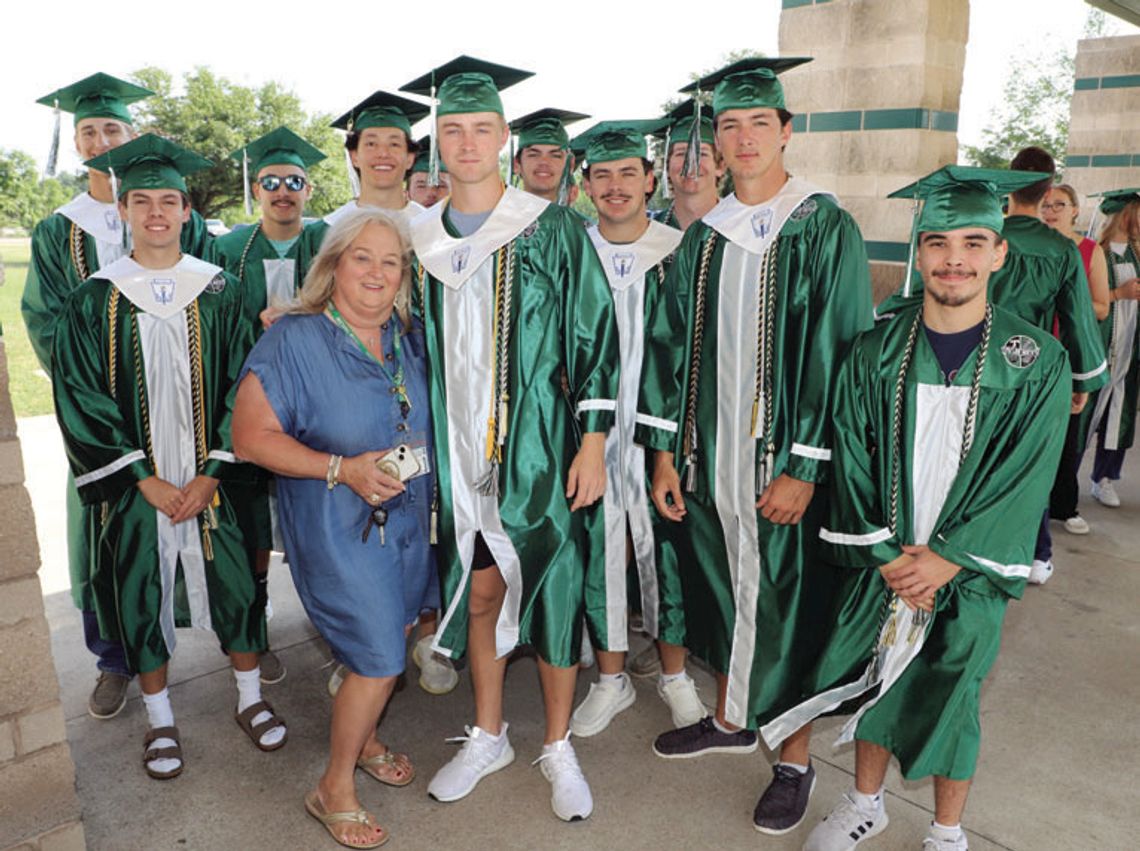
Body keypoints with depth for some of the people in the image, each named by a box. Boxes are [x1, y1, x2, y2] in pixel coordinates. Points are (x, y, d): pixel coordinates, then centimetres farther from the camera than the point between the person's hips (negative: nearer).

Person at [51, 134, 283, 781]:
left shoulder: (219, 291, 0)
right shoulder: (96, 298, 0)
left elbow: (244, 386, -2)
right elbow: (80, 396, -3)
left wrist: (211, 474, -11)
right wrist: (145, 480, -11)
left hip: (213, 478, 0)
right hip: (136, 482, 0)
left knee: (234, 582, 7)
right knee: (142, 596, 8)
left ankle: (251, 697, 29)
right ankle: (161, 719, 29)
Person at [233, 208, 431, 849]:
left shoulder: (410, 338, 3)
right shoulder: (294, 340, -14)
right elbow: (251, 435, -17)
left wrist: (420, 458, -1)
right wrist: (342, 469, -25)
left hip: (409, 520, 6)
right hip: (339, 530, -6)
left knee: (396, 634, 19)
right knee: (380, 659, -4)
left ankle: (365, 739, 47)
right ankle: (336, 788, 22)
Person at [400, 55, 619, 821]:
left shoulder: (551, 228, -4)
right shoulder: (421, 241, 7)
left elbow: (596, 333, -6)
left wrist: (593, 441, -11)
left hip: (539, 447, -3)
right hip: (459, 450, 3)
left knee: (553, 589, 5)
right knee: (479, 589, 13)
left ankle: (558, 746, 25)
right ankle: (489, 736, 32)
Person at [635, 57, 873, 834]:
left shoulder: (828, 230, -6)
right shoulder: (703, 238, 8)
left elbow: (840, 355, -11)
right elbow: (672, 344, 8)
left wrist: (805, 469, -15)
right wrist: (667, 449, 3)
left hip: (787, 459, -4)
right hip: (712, 454, 5)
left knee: (791, 604, 6)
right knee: (724, 588, 17)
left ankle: (796, 759, 26)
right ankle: (733, 719, 39)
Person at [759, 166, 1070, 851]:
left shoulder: (1038, 362, -8)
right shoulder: (875, 353, -3)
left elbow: (1025, 479, -10)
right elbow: (853, 461, -3)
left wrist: (947, 559, -14)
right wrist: (887, 556, -9)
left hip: (969, 570, -1)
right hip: (881, 562, 2)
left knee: (949, 699, 11)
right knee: (874, 682, 15)